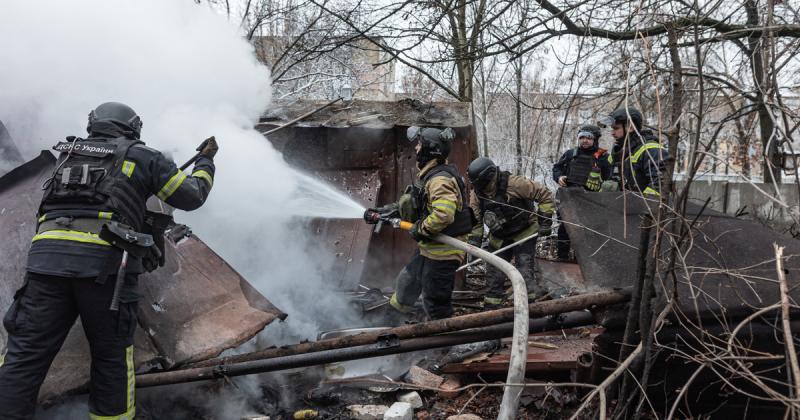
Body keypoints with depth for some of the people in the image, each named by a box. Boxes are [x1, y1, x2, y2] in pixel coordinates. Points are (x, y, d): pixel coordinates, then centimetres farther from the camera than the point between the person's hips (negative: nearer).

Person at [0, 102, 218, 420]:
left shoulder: (67, 153, 26)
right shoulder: (141, 156, 14)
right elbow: (192, 196, 17)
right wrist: (205, 160, 35)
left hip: (46, 254, 3)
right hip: (105, 262, -3)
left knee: (26, 354, 3)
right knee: (111, 354, 12)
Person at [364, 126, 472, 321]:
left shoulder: (440, 180, -23)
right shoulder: (430, 176, 12)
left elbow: (443, 214, -37)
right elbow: (409, 204, 21)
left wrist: (421, 229, -23)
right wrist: (383, 211, 15)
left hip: (441, 253, -10)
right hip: (428, 250, 10)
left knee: (436, 307, 1)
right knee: (405, 283, 27)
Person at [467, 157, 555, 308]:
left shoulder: (514, 183, -27)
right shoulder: (476, 193, -11)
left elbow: (545, 194, -20)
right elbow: (475, 219, 0)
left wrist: (545, 221, -19)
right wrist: (474, 240, -9)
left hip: (524, 233, -5)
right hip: (499, 238, 5)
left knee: (525, 272, -13)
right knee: (494, 273, 8)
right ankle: (491, 308, 22)